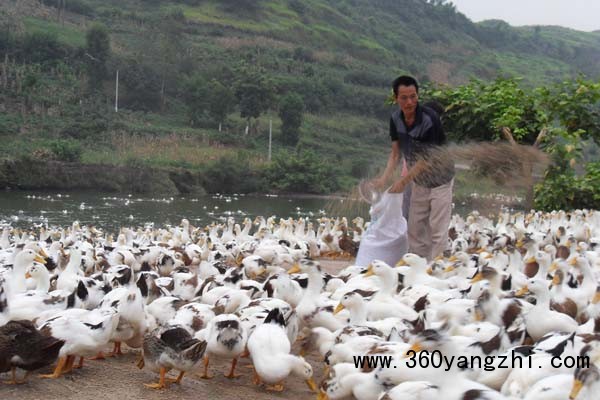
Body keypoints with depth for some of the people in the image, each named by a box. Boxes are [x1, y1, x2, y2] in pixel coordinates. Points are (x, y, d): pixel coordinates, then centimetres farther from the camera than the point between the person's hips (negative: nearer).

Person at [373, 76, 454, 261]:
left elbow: (427, 158, -23)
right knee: (415, 228, 11)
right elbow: (396, 152, -2)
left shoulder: (429, 118, -27)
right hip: (419, 181, 6)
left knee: (437, 230, -4)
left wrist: (404, 180, -21)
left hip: (439, 179, -6)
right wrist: (384, 178, -15)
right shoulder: (395, 118, -9)